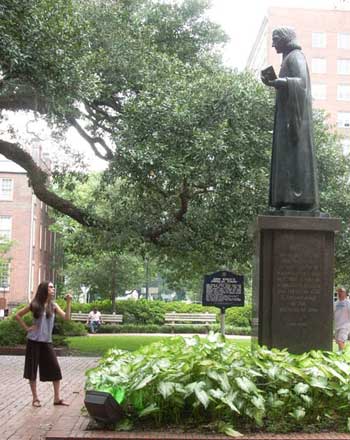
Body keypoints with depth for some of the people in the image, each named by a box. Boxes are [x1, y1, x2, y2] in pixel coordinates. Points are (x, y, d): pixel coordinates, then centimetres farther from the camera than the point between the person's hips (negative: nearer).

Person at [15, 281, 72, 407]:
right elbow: (18, 315, 4)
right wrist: (27, 328, -3)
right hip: (34, 341, -3)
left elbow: (66, 317, -8)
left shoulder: (53, 305, 3)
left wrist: (68, 302, -16)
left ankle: (57, 398, 5)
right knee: (32, 369, 3)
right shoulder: (35, 305, -4)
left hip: (47, 342, 3)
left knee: (55, 369, -2)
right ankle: (35, 398, 13)